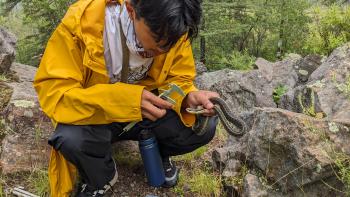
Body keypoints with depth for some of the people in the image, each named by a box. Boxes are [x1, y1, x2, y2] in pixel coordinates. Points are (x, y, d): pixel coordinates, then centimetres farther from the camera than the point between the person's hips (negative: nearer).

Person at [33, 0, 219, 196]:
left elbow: (177, 79, -6)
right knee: (71, 138, -34)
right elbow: (52, 93, -30)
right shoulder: (81, 21, -29)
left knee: (204, 126, -19)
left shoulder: (171, 27, -18)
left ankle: (160, 153, 16)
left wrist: (189, 97, -30)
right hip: (98, 114, -2)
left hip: (147, 110, 3)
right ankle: (101, 177, 3)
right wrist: (122, 99, -43)